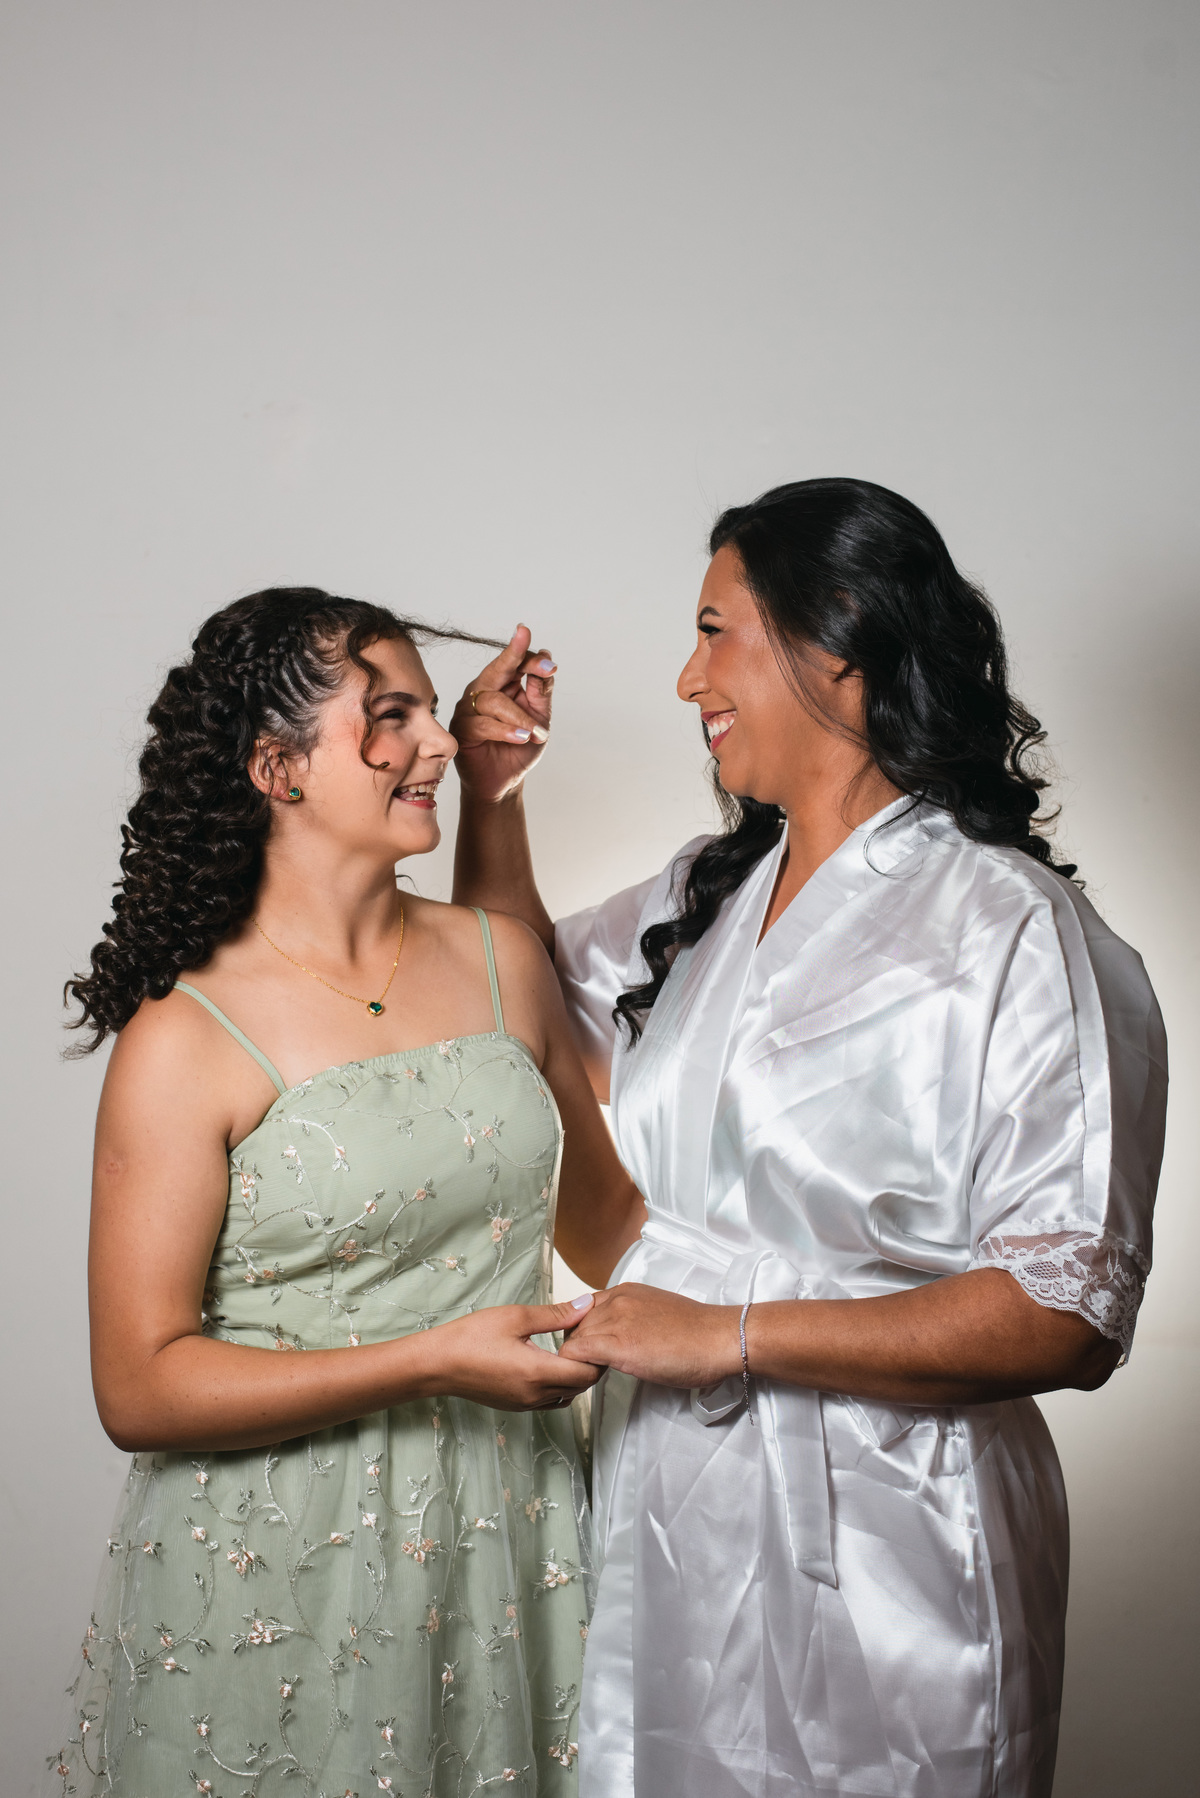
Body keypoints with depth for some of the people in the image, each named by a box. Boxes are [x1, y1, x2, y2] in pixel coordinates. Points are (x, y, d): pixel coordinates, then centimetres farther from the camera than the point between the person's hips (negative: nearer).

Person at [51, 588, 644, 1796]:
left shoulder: (501, 961, 3)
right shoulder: (185, 1041, -13)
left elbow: (608, 1220, 15)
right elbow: (139, 1387, -15)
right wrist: (433, 1361, -21)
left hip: (506, 1546, 5)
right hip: (278, 1580, -4)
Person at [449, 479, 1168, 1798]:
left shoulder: (1017, 934, -17)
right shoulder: (706, 895, 6)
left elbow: (1068, 1315, -22)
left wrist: (729, 1336, -22)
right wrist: (491, 799, 9)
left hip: (866, 1557, -6)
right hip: (663, 1506, 7)